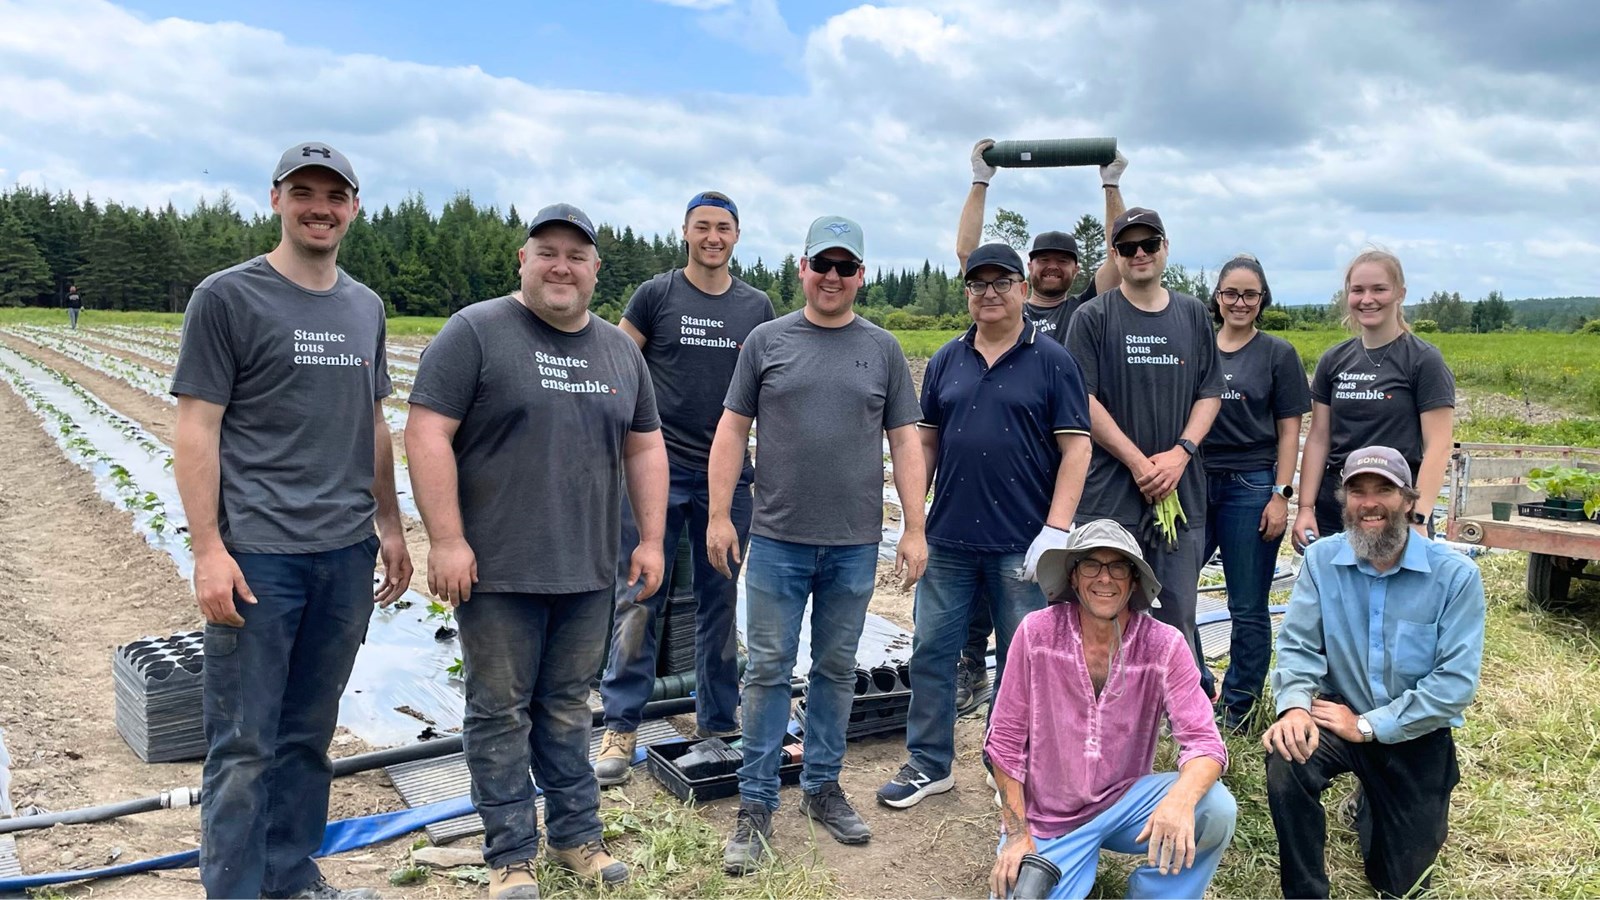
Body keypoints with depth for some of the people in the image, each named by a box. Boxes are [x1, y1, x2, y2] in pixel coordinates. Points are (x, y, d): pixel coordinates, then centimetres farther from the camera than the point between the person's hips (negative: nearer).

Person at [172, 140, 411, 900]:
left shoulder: (365, 307, 13)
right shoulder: (226, 297, -4)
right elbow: (196, 430, -7)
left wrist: (389, 524, 15)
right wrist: (207, 549, -13)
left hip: (346, 554, 5)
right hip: (258, 553, -5)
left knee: (309, 736, 14)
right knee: (245, 744, 1)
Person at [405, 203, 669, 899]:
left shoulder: (620, 350, 11)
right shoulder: (475, 332, -6)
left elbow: (645, 448, 15)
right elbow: (427, 433, -11)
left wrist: (651, 539, 9)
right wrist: (446, 539, -16)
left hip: (589, 572, 4)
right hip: (497, 570, -4)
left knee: (568, 707, 15)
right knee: (501, 711, 6)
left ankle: (577, 835, 29)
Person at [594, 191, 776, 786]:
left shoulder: (757, 308, 9)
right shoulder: (655, 296, 0)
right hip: (658, 470, -3)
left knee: (721, 603, 11)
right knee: (639, 601, 0)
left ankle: (720, 726, 24)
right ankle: (620, 729, 10)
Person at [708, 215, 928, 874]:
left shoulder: (882, 349, 6)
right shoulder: (767, 340, 3)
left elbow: (905, 442, 5)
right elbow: (732, 430, 3)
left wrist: (914, 529, 1)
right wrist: (719, 515, -2)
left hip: (854, 545, 1)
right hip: (777, 540, -1)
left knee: (836, 669, 12)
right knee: (768, 670, 3)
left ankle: (822, 786, 27)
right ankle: (756, 804, 13)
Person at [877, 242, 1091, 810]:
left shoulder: (1052, 362, -2)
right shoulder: (946, 362, 9)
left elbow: (1076, 448, -6)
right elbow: (926, 443, 13)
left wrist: (1055, 529, -13)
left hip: (1022, 544, -3)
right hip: (948, 539, 4)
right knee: (931, 652, 8)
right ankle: (929, 764, 23)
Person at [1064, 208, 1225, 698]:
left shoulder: (1193, 314, 12)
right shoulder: (1093, 317, 2)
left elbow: (1210, 393, 11)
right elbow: (1083, 400, -5)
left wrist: (1181, 452, -5)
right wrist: (1138, 462, -10)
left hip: (1180, 489, 2)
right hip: (1110, 492, -2)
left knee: (1176, 611, 7)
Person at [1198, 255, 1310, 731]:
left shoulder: (1278, 353, 3)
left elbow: (1289, 431, 1)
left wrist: (1281, 495, -7)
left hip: (1250, 488, -3)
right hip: (1194, 483, 3)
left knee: (1248, 607, 4)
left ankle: (1238, 706, 19)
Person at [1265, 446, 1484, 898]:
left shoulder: (1455, 575, -15)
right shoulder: (1322, 560, -8)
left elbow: (1457, 681, -20)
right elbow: (1298, 646, -12)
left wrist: (1368, 725, -24)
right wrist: (1295, 706, -32)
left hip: (1415, 735, 0)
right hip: (1339, 717, 0)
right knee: (1286, 760, -34)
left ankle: (1373, 803, 44)